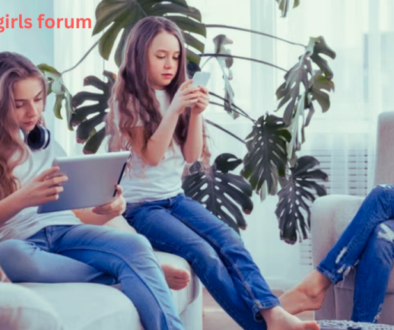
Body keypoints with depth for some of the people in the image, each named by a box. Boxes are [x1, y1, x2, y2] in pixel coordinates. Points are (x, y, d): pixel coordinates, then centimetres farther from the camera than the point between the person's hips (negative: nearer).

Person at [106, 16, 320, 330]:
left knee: (228, 240, -23)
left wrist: (196, 113, -11)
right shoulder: (127, 100, -6)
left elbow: (191, 156, 4)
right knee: (202, 252, -28)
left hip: (176, 197, 5)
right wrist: (174, 110, -24)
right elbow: (151, 156, -14)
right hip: (139, 206, -5)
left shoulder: (176, 95, 11)